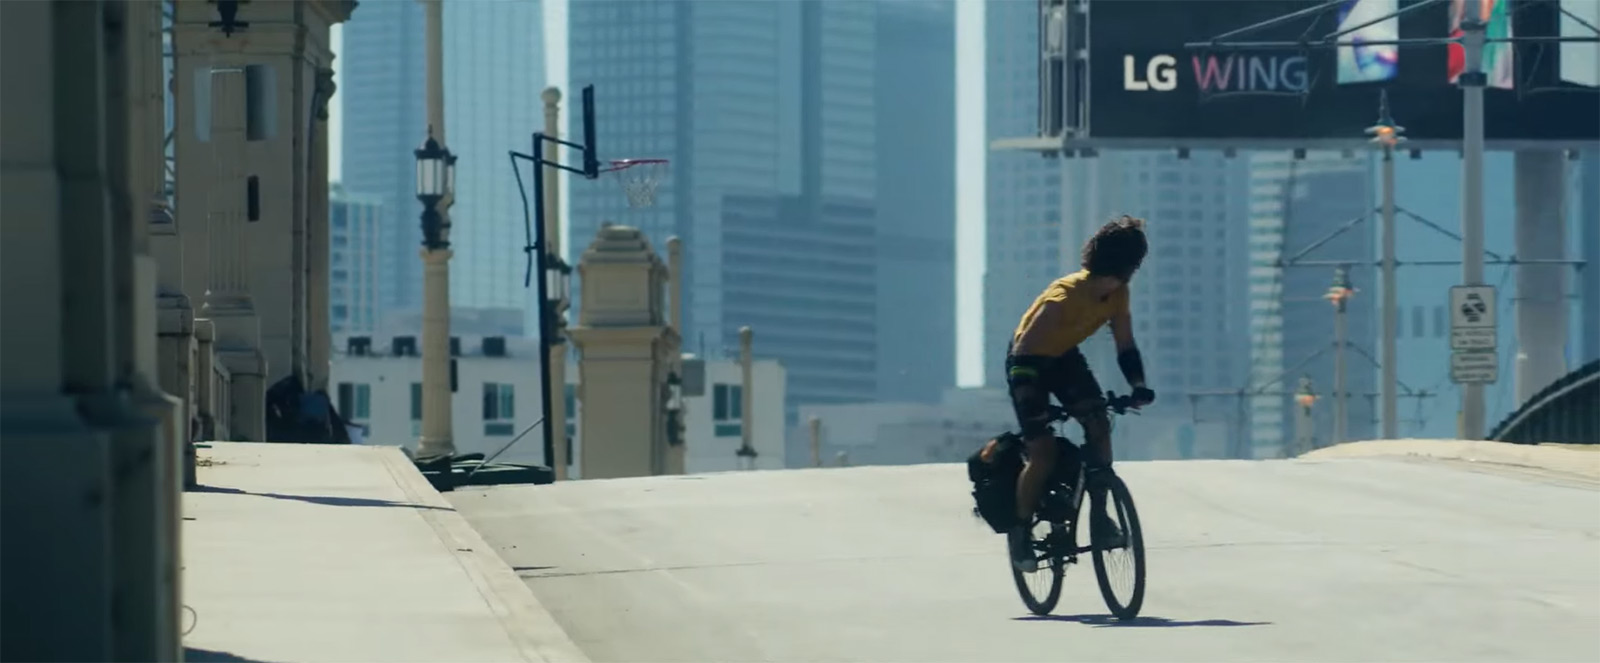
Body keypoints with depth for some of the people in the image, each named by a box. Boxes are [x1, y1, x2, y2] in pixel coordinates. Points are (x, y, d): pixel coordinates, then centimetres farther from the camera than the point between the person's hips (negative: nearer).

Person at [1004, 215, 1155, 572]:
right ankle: (1020, 530, 5)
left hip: (1065, 357, 6)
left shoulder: (1117, 295, -15)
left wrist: (1138, 386, -21)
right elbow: (1024, 350, -36)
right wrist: (1029, 401, -44)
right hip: (1028, 359, -6)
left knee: (1099, 422, -15)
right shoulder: (1066, 295, -35)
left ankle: (1099, 515, -6)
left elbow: (1125, 346, -5)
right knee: (1043, 452, -13)